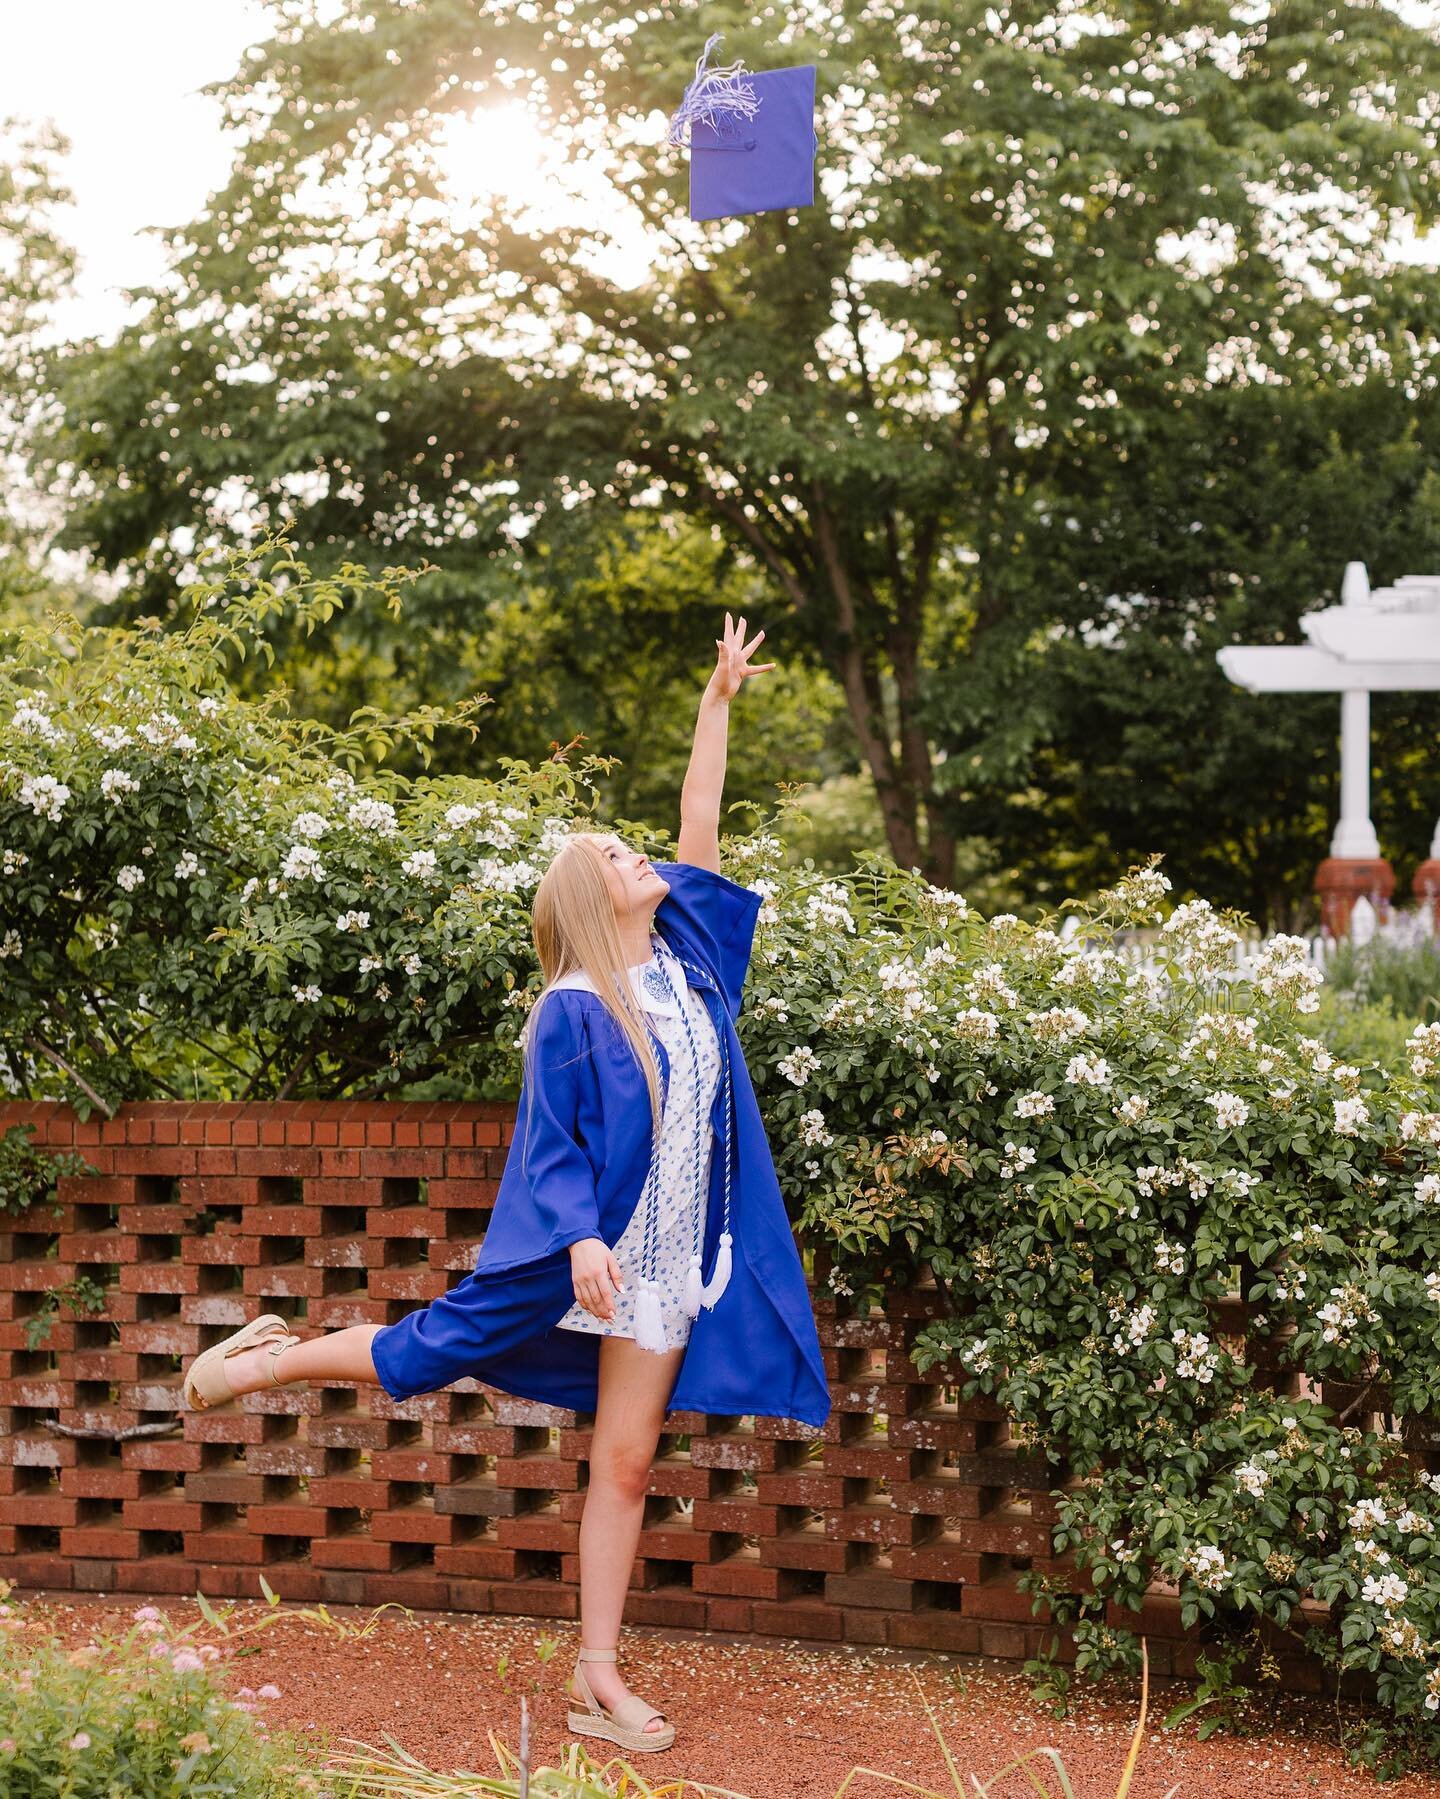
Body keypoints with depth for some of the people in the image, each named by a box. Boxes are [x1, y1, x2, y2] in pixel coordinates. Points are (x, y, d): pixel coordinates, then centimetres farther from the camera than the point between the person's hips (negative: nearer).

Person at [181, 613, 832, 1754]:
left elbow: (699, 828, 8)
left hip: (664, 1257, 5)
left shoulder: (681, 953, 6)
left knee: (626, 1462, 5)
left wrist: (720, 703, 6)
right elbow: (550, 1147, -13)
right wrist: (581, 1240, -27)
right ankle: (271, 1358, 31)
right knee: (427, 1355, 6)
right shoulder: (573, 1009, -11)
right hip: (577, 1252, -5)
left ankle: (599, 1676, 9)